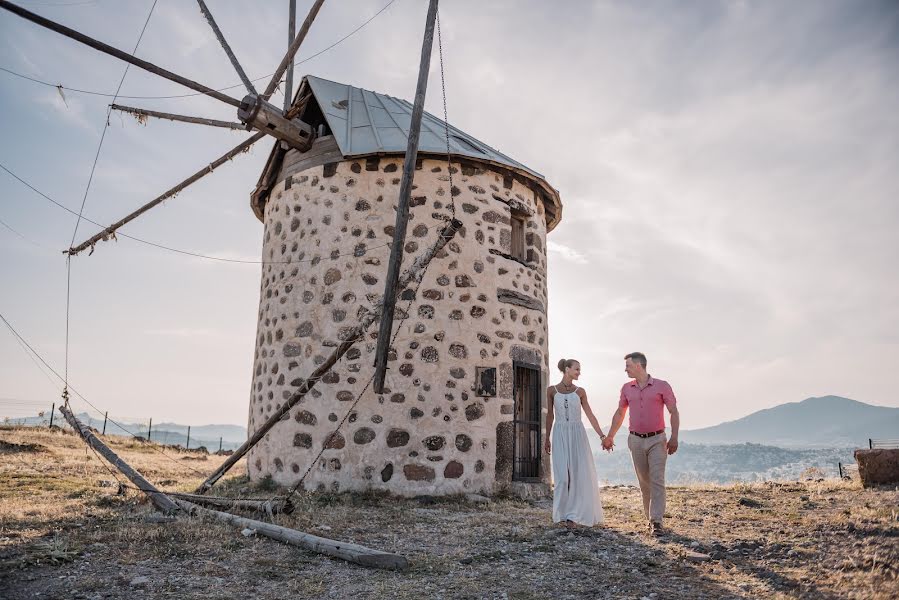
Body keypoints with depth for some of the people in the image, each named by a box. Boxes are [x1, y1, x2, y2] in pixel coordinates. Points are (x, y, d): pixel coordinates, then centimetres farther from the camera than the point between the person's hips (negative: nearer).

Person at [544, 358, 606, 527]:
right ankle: (564, 513, 12)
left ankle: (573, 513, 10)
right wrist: (547, 439, 8)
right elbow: (550, 415, 7)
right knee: (563, 475, -2)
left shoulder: (580, 391, 5)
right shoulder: (552, 390, 2)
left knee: (580, 473, -2)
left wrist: (602, 436, -3)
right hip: (560, 435, -1)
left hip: (578, 434, 1)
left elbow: (590, 415, 4)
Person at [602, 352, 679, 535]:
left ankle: (657, 521, -10)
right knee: (644, 482, 9)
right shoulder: (627, 388, 6)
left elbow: (674, 412, -3)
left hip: (657, 440, -4)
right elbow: (619, 413, 17)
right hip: (636, 440, 4)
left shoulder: (662, 386, -5)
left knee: (657, 480, -10)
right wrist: (610, 437, 20)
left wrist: (674, 437, -12)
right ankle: (650, 518, 20)